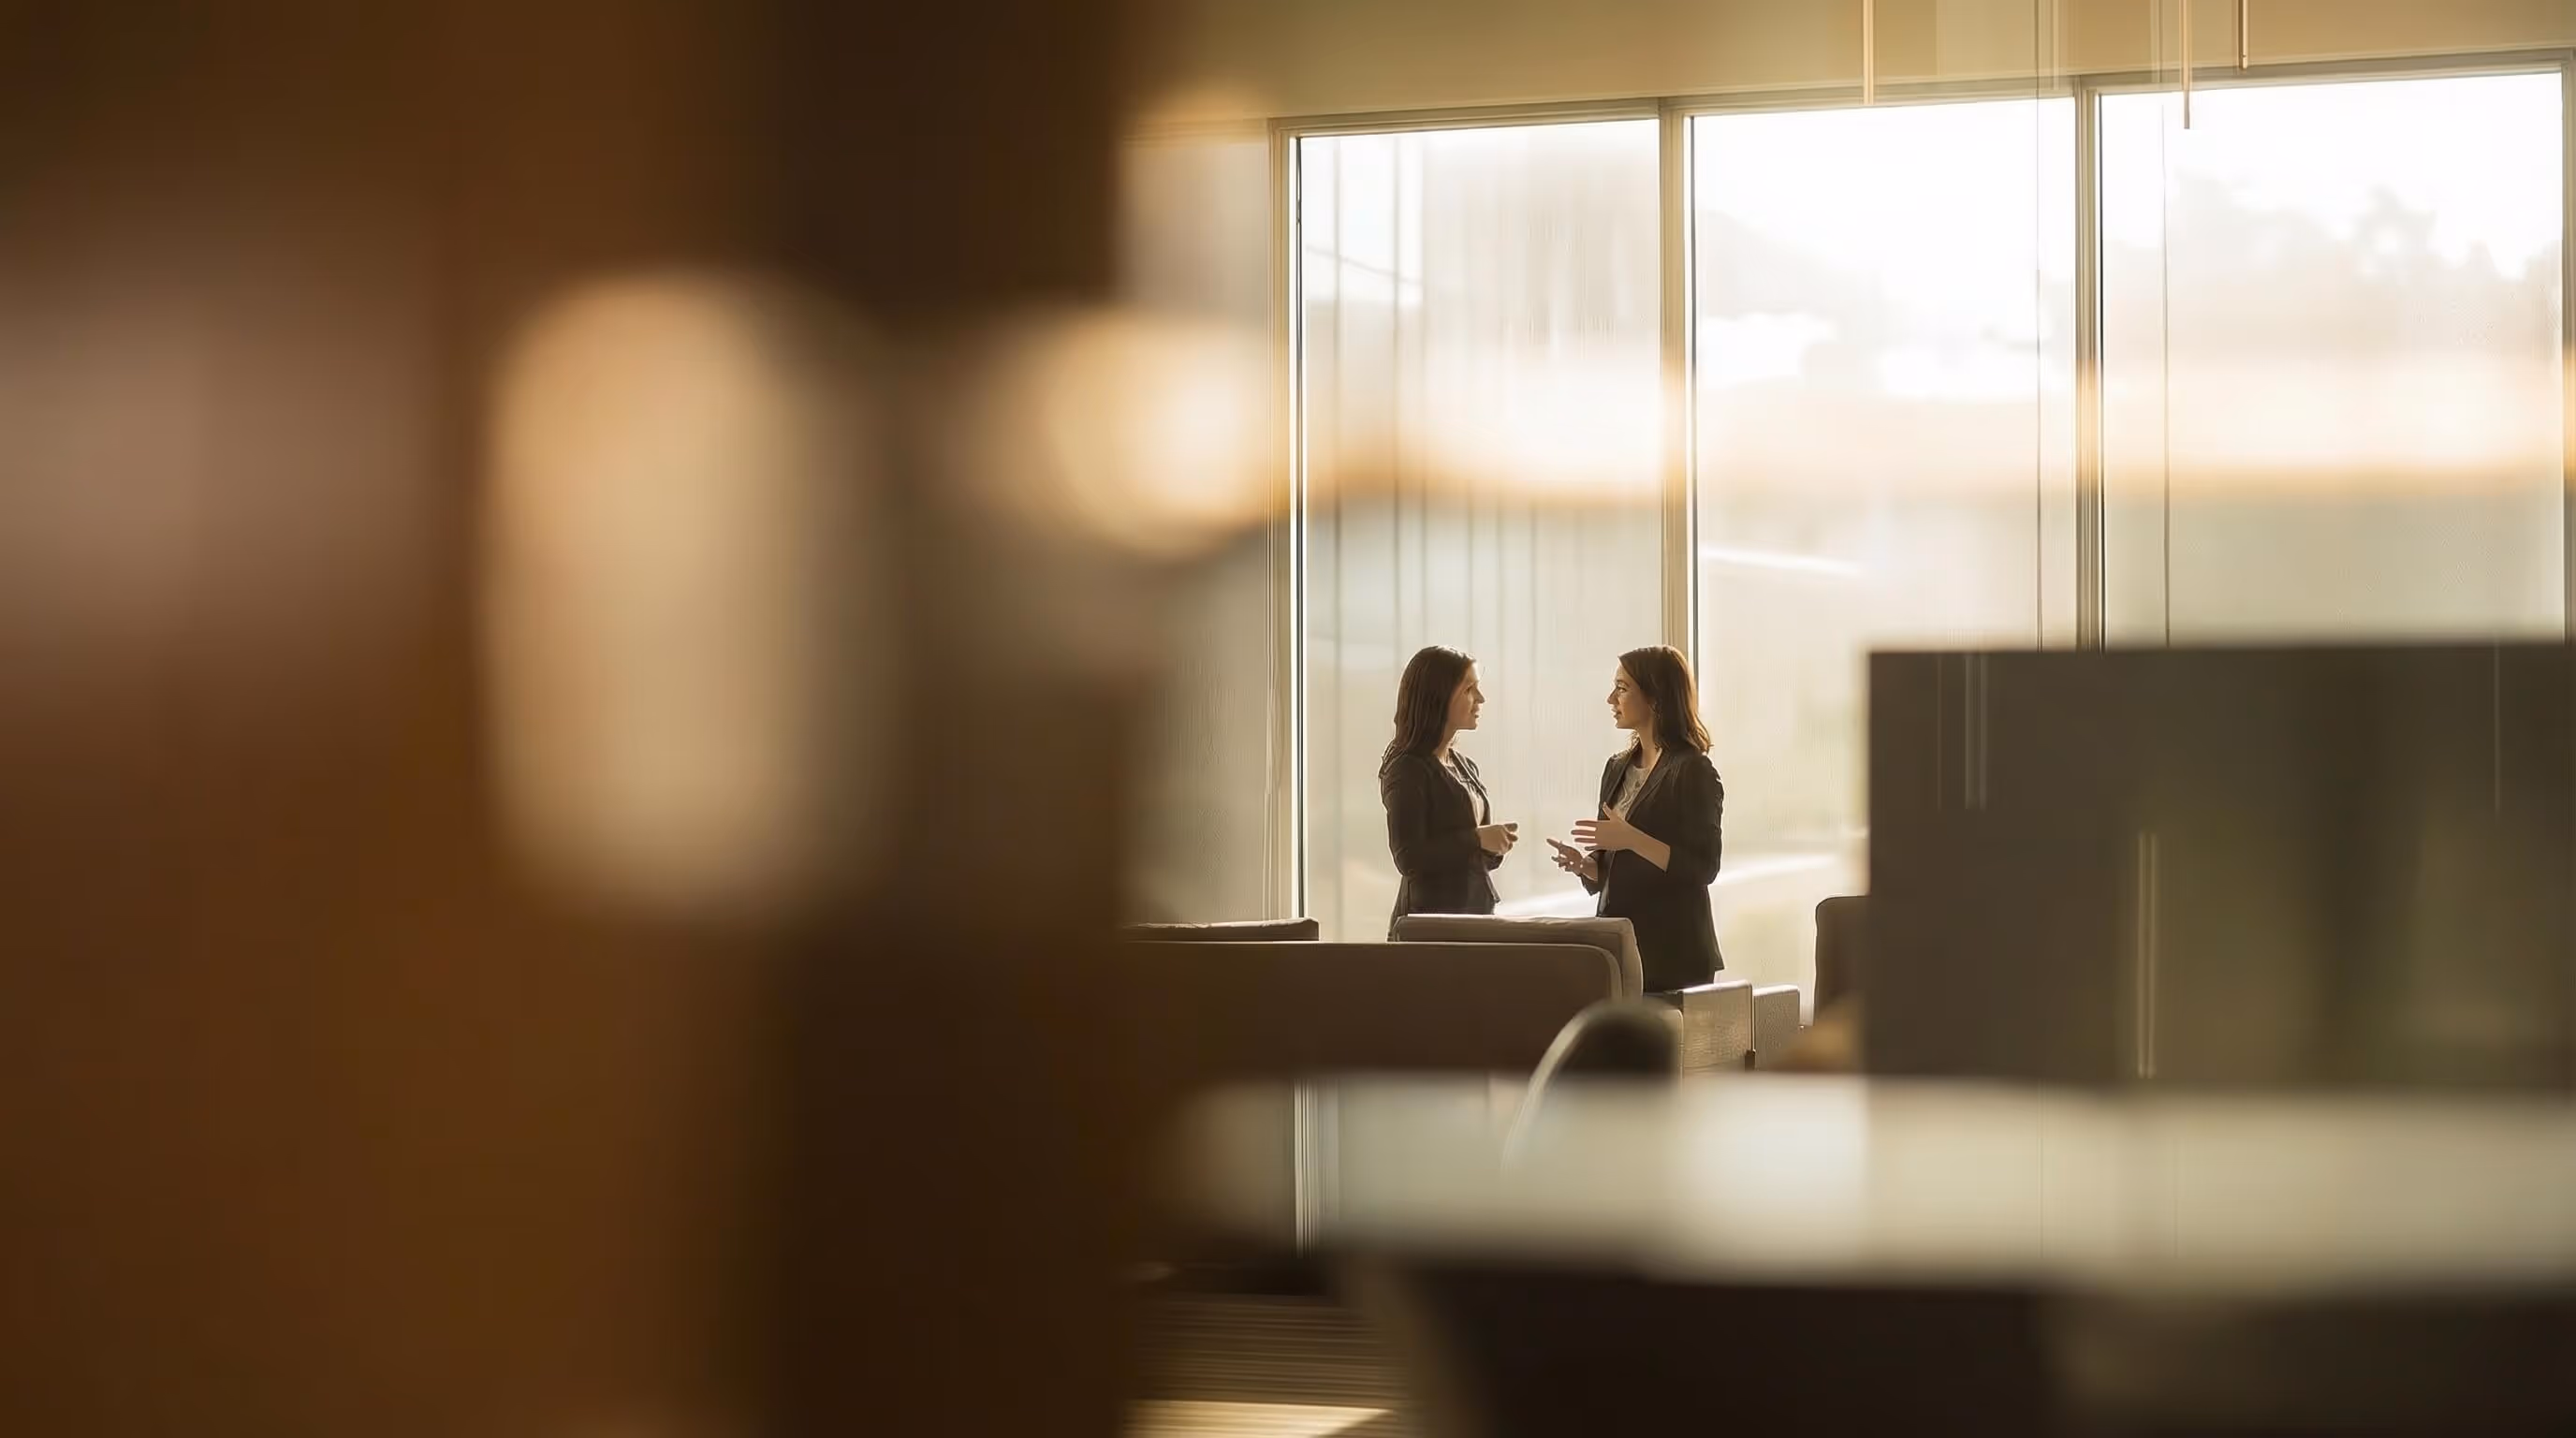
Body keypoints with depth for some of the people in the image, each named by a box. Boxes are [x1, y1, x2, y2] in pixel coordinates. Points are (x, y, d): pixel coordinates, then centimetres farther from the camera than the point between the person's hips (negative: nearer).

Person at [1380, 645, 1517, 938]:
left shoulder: (1464, 767, 13)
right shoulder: (1408, 769, -10)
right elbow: (1409, 859, -19)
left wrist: (1497, 844, 1)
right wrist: (1477, 839, -17)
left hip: (1475, 914, 7)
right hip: (1429, 920, -7)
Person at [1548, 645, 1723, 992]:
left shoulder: (1693, 771, -9)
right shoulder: (1619, 768, 13)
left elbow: (1703, 869, -16)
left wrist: (1633, 840, -25)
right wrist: (1583, 864, -3)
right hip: (1617, 942, 7)